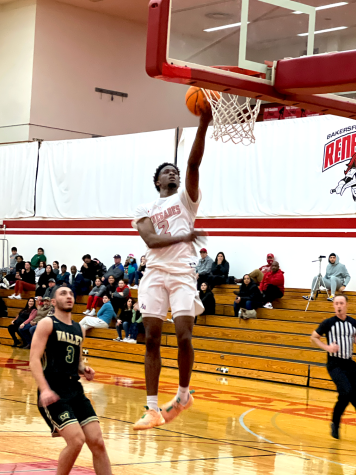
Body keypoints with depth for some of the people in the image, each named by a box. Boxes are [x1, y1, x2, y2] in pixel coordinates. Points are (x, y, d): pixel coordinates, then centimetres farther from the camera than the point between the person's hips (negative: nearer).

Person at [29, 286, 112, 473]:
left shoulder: (79, 329, 17)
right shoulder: (47, 324, -2)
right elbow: (34, 359, -12)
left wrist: (84, 370, 5)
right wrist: (44, 389, -25)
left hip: (75, 391, 7)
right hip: (53, 393, -6)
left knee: (97, 442, -2)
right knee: (77, 440, -20)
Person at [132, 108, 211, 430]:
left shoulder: (186, 198, 11)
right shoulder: (145, 210, 15)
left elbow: (194, 163, -6)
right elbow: (151, 240, -4)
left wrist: (204, 124, -18)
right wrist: (183, 237, -11)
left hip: (183, 274, -2)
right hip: (155, 273, 2)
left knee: (184, 337, -12)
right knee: (152, 339, -2)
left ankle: (184, 394, 12)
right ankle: (153, 408, 2)